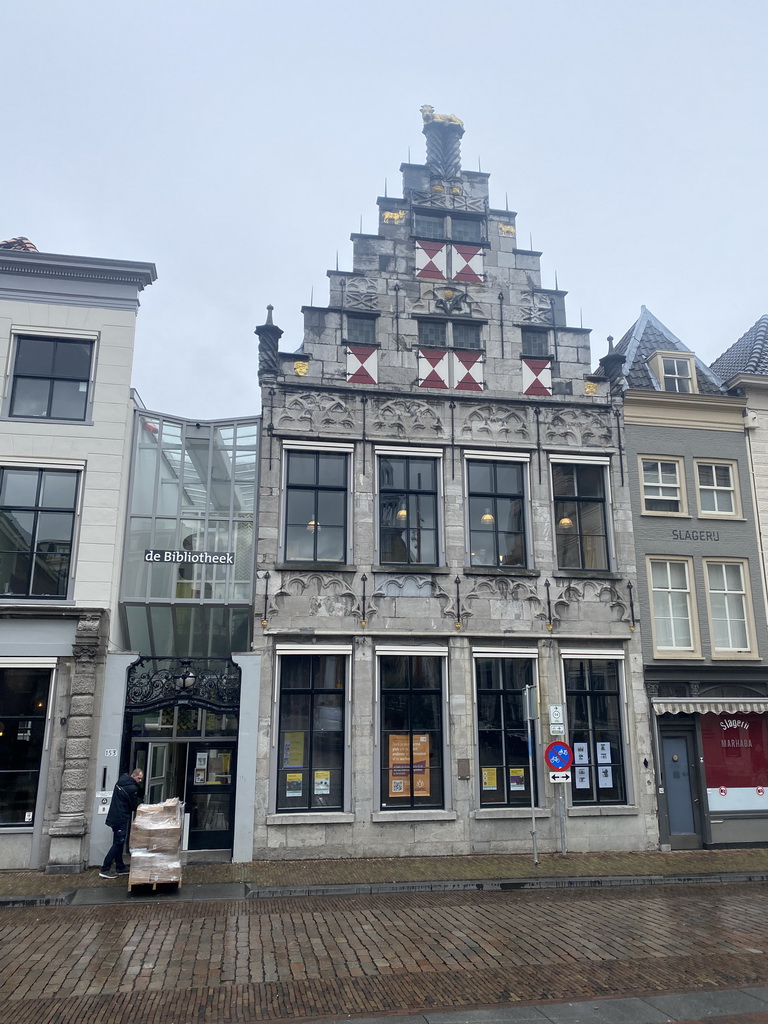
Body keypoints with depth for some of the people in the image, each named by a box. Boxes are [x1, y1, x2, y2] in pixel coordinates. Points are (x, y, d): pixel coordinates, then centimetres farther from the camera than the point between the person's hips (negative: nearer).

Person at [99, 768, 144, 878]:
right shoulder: (132, 788, -20)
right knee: (118, 843, -4)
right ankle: (105, 870, -4)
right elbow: (134, 806, -9)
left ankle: (120, 867, 25)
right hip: (122, 819, -10)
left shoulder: (121, 780, 8)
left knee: (118, 843, 16)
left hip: (114, 818, 10)